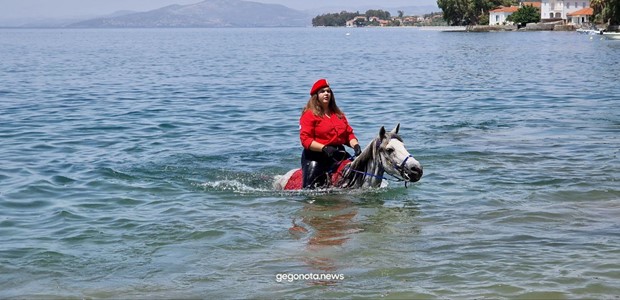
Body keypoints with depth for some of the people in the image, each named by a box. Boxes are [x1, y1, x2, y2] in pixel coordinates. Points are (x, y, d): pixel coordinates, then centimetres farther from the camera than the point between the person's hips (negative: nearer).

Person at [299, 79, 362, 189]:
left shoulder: (338, 114, 19)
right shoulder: (309, 115, -2)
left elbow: (349, 133, 17)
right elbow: (305, 140, -11)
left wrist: (355, 145, -5)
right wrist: (324, 148, -24)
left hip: (338, 153, 5)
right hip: (316, 156, -5)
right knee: (310, 189, -16)